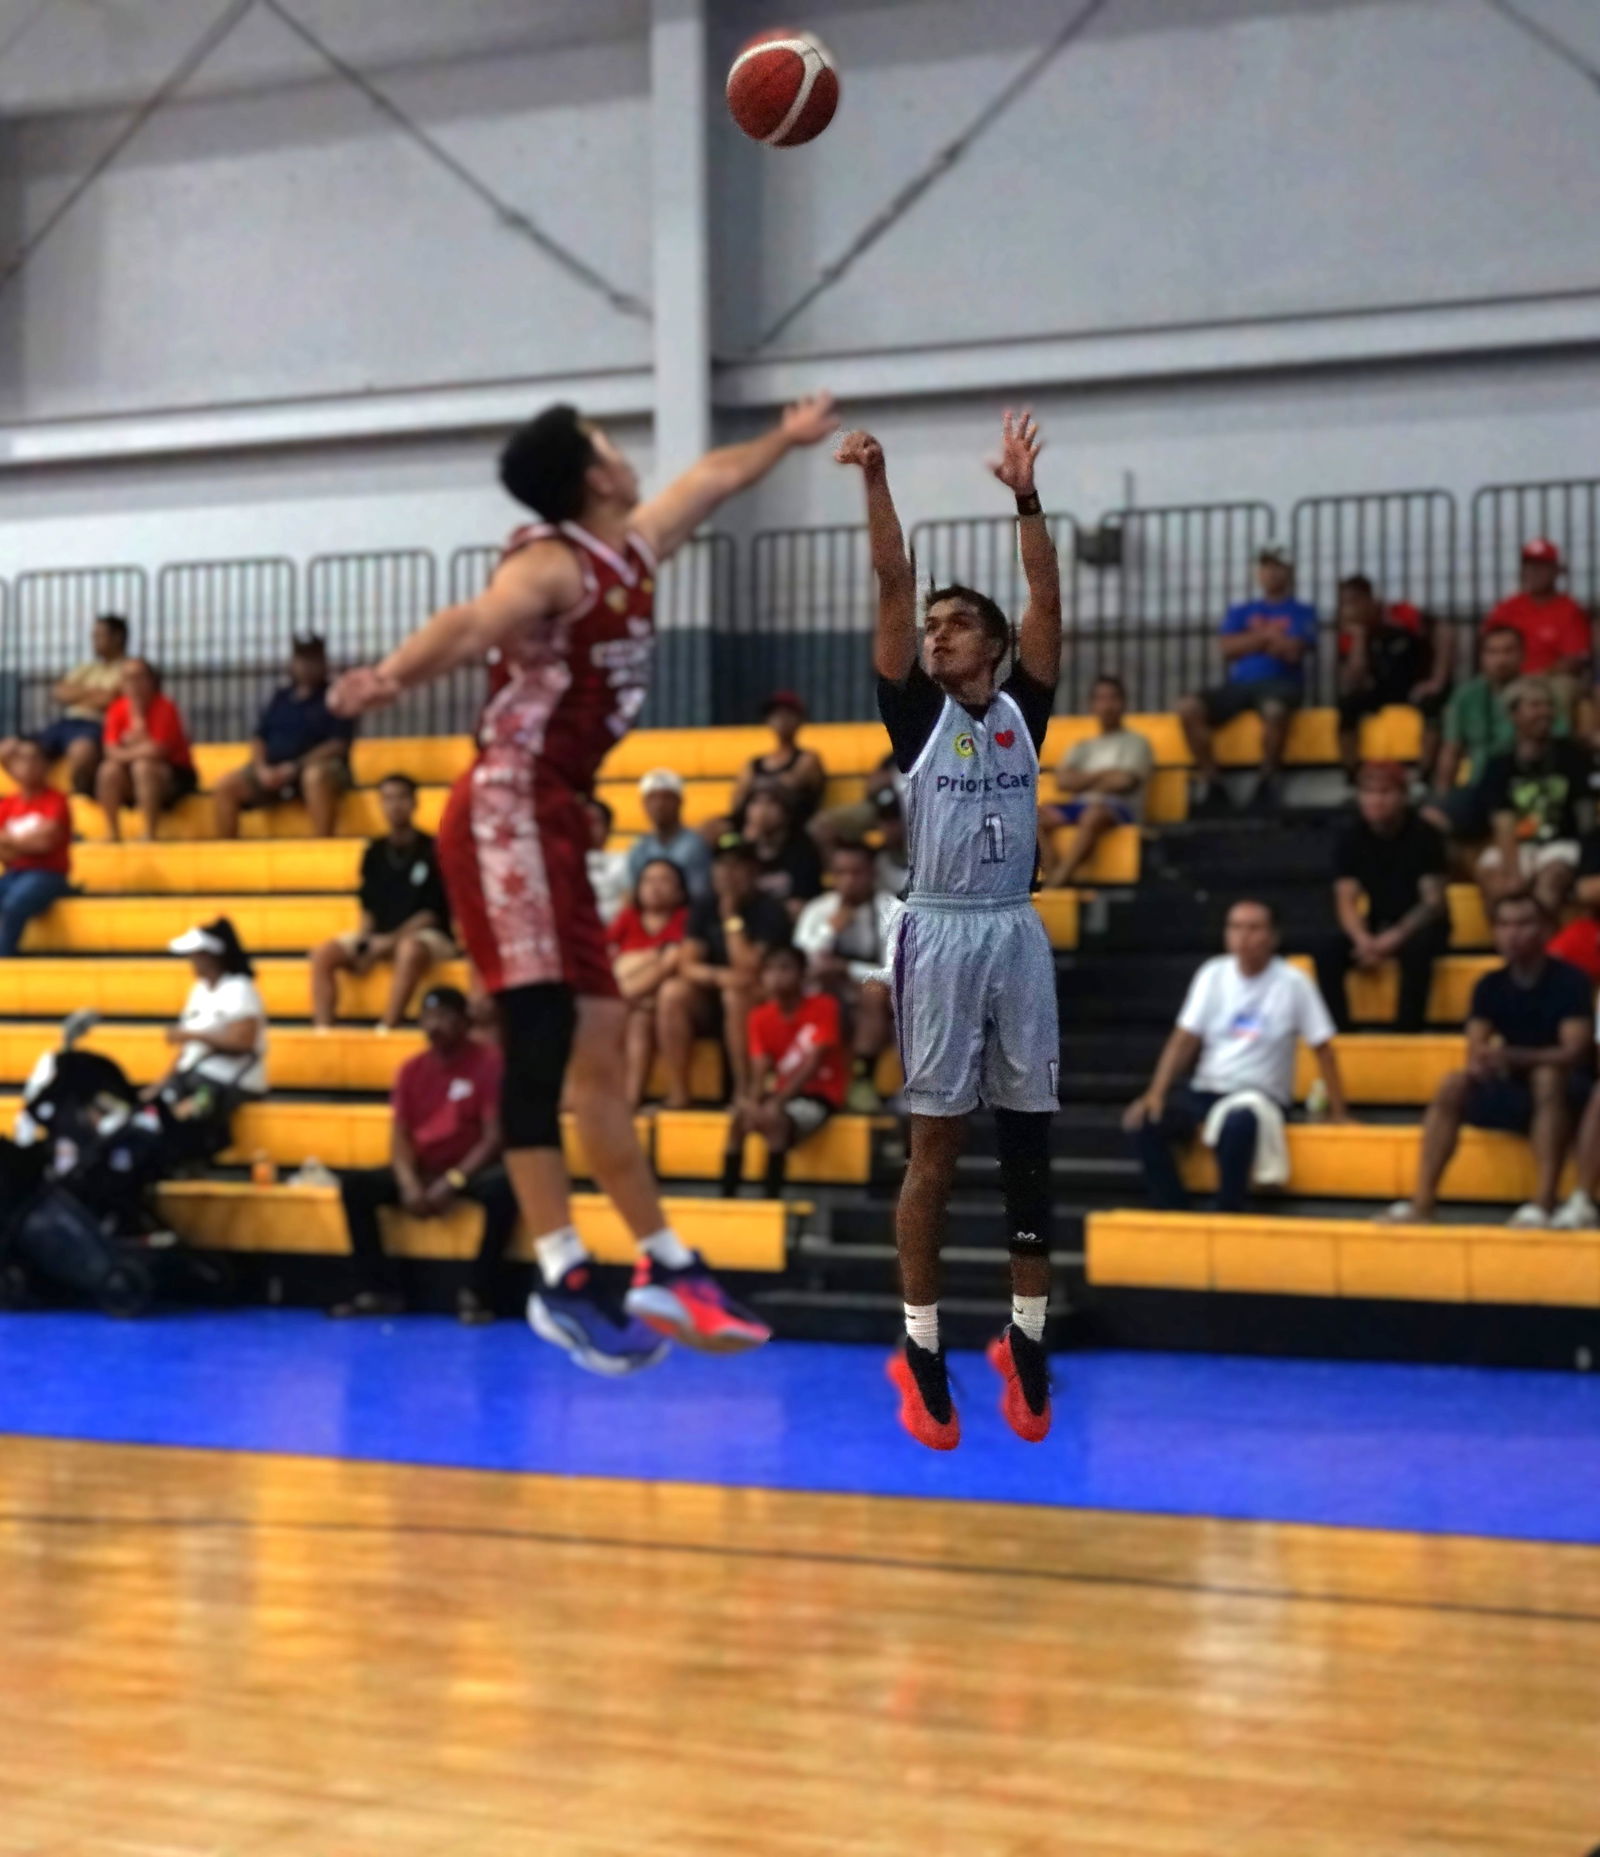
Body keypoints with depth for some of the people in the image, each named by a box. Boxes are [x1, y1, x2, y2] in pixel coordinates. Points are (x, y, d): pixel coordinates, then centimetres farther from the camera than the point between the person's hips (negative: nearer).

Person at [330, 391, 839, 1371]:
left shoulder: (635, 551, 14)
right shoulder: (554, 564, -13)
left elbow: (712, 477, 34)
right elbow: (477, 622, -34)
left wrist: (787, 438, 51)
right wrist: (392, 676, -53)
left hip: (556, 816, 10)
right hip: (509, 812, -10)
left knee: (599, 1047, 12)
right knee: (543, 1040, -16)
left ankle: (668, 1268, 18)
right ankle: (564, 1279, -20)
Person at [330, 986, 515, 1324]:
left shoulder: (488, 1063, -7)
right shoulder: (411, 1070, 7)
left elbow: (494, 1136, -13)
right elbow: (400, 1135, 3)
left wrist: (453, 1182, -23)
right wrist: (408, 1183, -17)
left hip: (472, 1170, -4)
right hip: (422, 1172, 5)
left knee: (502, 1187, -38)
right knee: (354, 1183, -18)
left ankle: (478, 1293, -27)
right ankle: (378, 1290, -16)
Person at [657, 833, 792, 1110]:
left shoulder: (771, 912, -9)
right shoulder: (704, 909, 6)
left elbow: (750, 971, -19)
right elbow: (687, 965, -3)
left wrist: (731, 916, -17)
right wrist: (718, 975, -25)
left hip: (759, 1006, -4)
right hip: (710, 1005, 4)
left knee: (736, 994, -36)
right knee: (672, 991, -24)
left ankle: (744, 1094, -29)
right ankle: (677, 1094, -23)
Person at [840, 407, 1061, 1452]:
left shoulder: (1023, 709, 9)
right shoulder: (916, 713, 5)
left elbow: (1049, 602, -1)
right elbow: (894, 587, -4)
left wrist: (1026, 497, -8)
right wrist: (877, 484, -13)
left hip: (1018, 934, 2)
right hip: (941, 935, -2)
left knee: (1029, 1142, 5)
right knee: (936, 1147, 0)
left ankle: (1028, 1343, 12)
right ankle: (923, 1351, 5)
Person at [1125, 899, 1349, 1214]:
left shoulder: (1293, 983, -5)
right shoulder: (1213, 975, 5)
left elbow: (1322, 1048, -1)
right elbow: (1185, 1040, 2)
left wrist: (1338, 1112, -3)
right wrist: (1156, 1093, -11)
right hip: (1204, 1092, 4)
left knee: (1237, 1124, -39)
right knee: (1143, 1120, -23)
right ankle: (1175, 1217, -15)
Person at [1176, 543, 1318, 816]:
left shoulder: (1302, 612, 12)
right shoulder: (1241, 611, 23)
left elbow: (1292, 652, -5)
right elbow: (1228, 649, 6)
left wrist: (1250, 640, 6)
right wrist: (1266, 636, 0)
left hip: (1279, 683, -4)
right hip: (1238, 683, 4)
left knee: (1274, 709, -43)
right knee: (1188, 708, -26)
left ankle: (1268, 781, -22)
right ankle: (1210, 784, -18)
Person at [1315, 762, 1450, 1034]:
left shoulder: (1423, 835, -13)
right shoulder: (1351, 838, -4)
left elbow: (1434, 902, -17)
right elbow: (1346, 901, -6)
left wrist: (1394, 938, -30)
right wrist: (1363, 940, -27)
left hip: (1419, 924, -3)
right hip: (1376, 926, 4)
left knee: (1415, 951, -38)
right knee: (1328, 954, -24)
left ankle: (1407, 1031, -31)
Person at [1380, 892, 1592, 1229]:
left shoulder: (1568, 981, -13)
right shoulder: (1490, 987, 1)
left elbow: (1575, 1052, -23)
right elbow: (1475, 1052, -6)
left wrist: (1511, 1056, -38)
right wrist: (1480, 1062, -32)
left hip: (1567, 1093, -5)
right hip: (1516, 1092, 5)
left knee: (1547, 1076, -37)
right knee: (1455, 1084, -20)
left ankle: (1544, 1200, -39)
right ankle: (1423, 1200, -25)